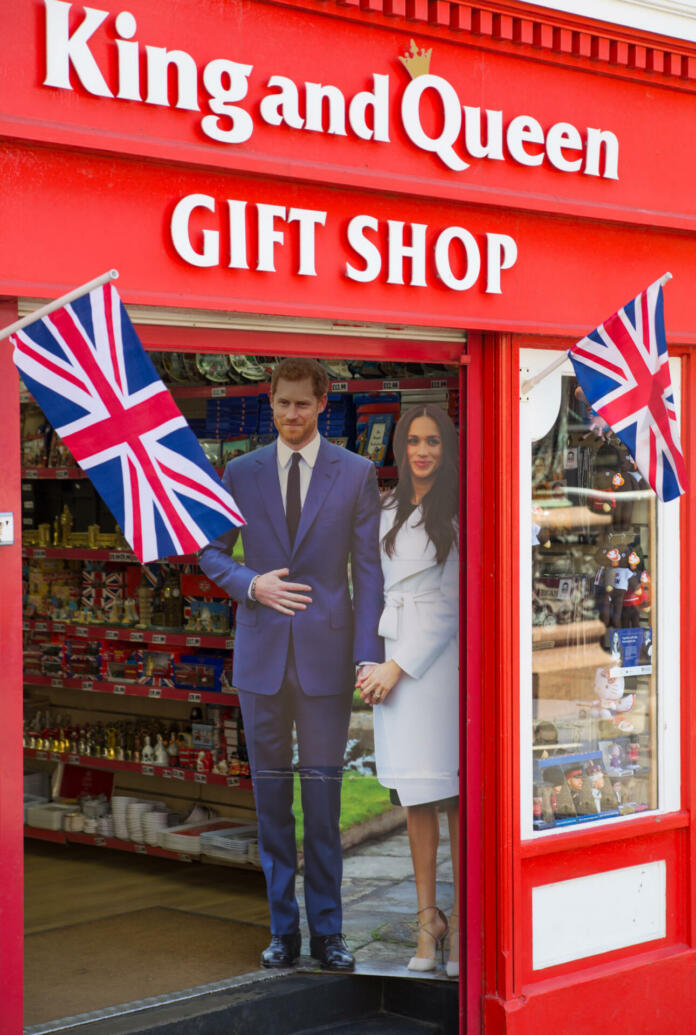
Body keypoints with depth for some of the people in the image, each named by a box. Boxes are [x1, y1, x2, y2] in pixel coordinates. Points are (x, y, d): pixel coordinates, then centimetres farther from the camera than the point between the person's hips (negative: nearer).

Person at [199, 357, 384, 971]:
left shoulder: (356, 474, 3)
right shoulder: (241, 473, 7)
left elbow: (369, 570, 1)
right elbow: (210, 552, 13)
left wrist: (369, 654, -8)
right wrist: (252, 584, -8)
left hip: (326, 653, -2)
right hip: (261, 652, 2)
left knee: (324, 794, 2)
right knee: (271, 794, 7)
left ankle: (327, 931, 13)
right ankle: (283, 929, 17)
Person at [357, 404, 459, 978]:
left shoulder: (457, 512, -4)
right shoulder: (390, 512, 15)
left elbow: (452, 602, -7)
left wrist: (399, 667, -8)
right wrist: (371, 666, 8)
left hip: (441, 658, -5)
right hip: (394, 660, 5)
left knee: (453, 795, -5)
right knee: (415, 798, 6)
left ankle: (461, 920, 2)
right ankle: (427, 918, 11)